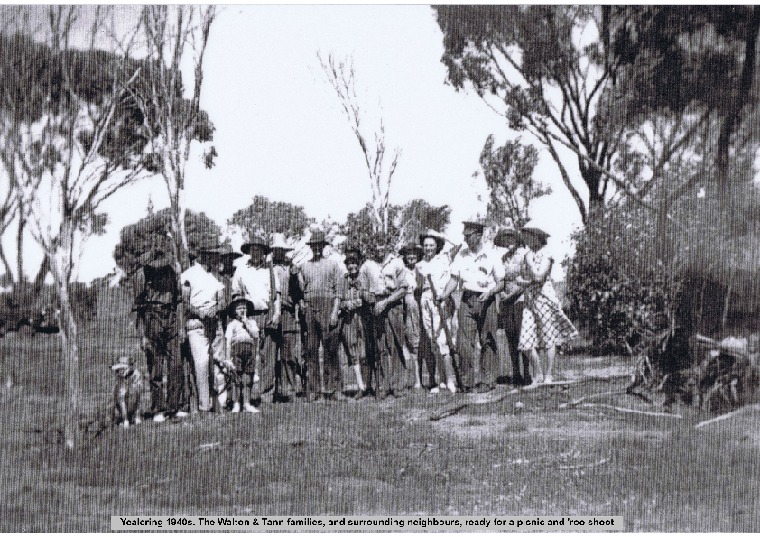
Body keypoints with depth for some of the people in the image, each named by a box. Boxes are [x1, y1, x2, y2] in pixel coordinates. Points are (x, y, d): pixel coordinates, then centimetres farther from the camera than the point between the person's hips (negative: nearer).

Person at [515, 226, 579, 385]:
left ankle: (548, 375, 9)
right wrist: (525, 281, -7)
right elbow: (520, 278, 14)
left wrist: (530, 261, -8)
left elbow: (538, 277, -19)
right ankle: (537, 373, 14)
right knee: (527, 340, -1)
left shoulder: (546, 256, -7)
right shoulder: (527, 255, 14)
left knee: (548, 339, 1)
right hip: (529, 300, 6)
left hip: (544, 298, -6)